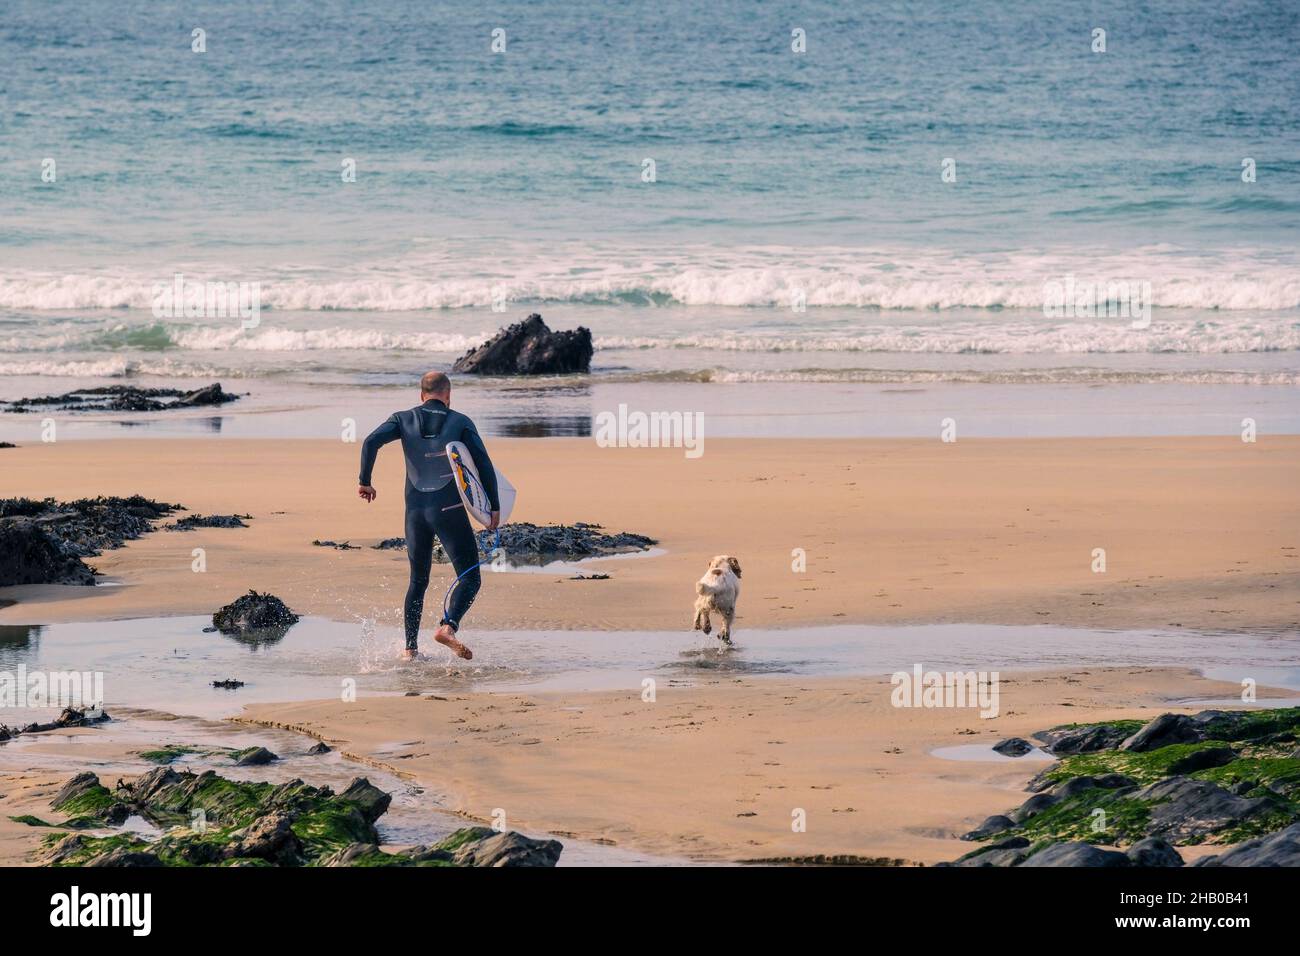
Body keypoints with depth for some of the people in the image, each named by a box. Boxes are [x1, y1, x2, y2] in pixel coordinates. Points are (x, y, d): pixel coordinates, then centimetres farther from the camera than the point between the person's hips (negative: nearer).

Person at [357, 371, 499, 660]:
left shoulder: (404, 419, 6)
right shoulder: (460, 423, 1)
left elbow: (371, 442, -8)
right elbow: (484, 463, -4)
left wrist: (364, 481, 2)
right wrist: (494, 506, 3)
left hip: (415, 510, 4)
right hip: (449, 509, -4)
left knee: (418, 581, 16)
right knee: (470, 578, -1)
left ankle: (410, 648, 12)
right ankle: (448, 626, -27)